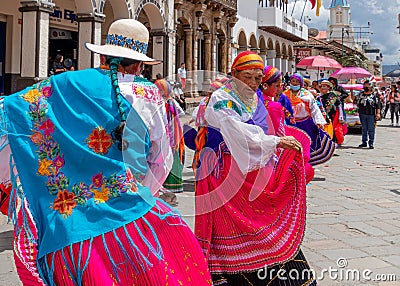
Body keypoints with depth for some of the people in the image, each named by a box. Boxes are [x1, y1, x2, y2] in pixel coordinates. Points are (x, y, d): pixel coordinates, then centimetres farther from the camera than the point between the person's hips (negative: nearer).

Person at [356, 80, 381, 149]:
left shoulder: (374, 95, 0)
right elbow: (358, 103, 22)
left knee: (371, 129, -3)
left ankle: (371, 143, 1)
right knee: (364, 129, 9)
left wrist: (378, 113, -11)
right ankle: (364, 142, 17)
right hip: (362, 114, 4)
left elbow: (378, 105, -2)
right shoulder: (361, 94, 12)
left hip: (371, 115, -4)